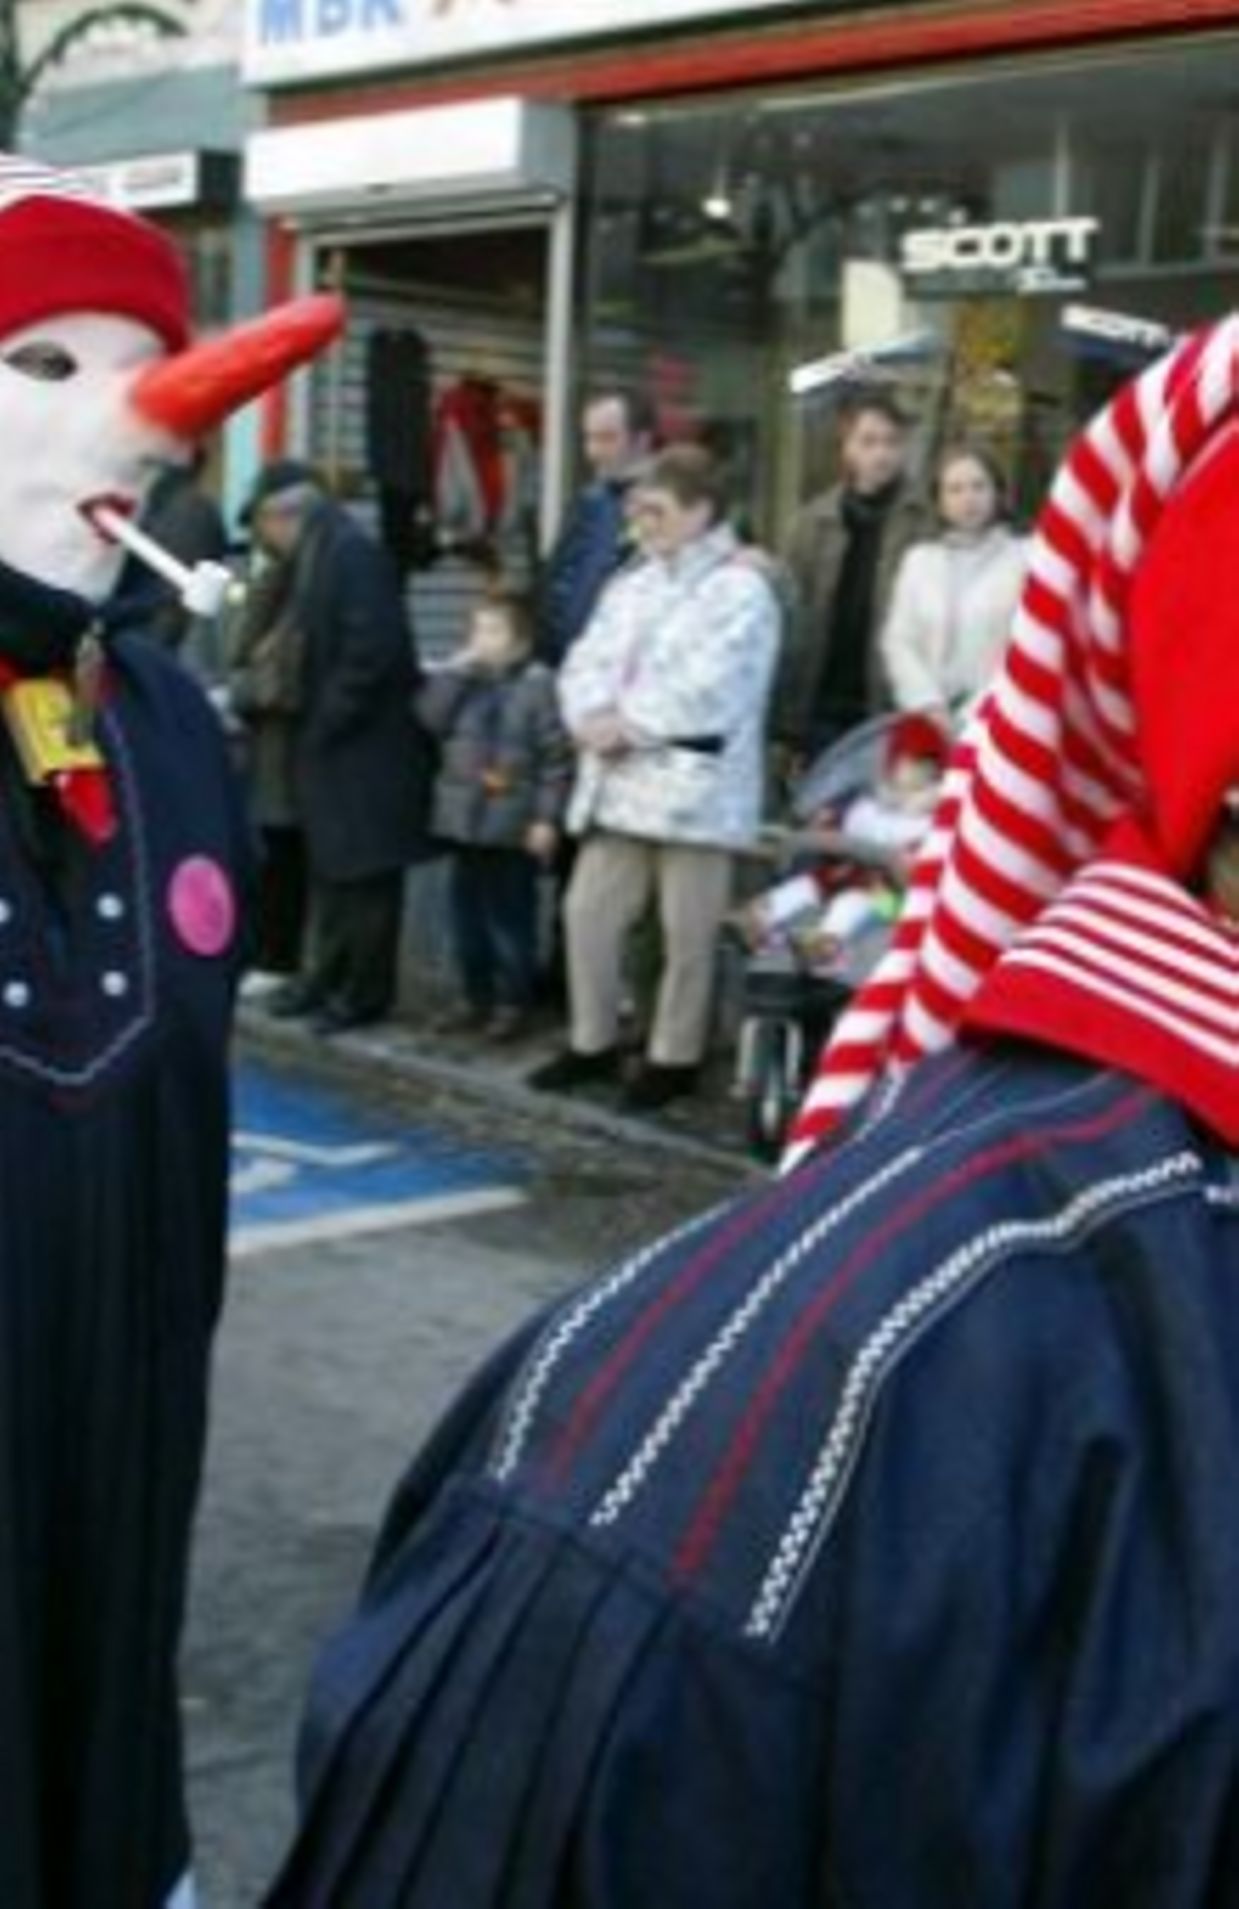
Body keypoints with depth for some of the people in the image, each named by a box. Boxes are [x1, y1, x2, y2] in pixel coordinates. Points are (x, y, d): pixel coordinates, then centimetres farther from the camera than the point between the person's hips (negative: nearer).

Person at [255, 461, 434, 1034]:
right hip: (332, 746, 9)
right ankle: (329, 974, 26)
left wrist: (322, 728, -17)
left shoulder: (352, 553, -15)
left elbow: (372, 654, -22)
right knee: (330, 867, 16)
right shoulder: (315, 556, 13)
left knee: (366, 869, 0)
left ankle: (365, 989, 8)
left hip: (367, 745, -9)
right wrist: (310, 733, 6)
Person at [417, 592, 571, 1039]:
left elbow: (557, 757, -11)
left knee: (510, 918, 0)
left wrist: (546, 818, -15)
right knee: (467, 914, 13)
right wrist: (457, 671, -7)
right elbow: (432, 718, -3)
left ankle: (513, 1002, 10)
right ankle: (474, 996, 24)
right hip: (464, 820, 6)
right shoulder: (464, 681, 11)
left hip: (512, 826, -6)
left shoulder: (539, 684, -9)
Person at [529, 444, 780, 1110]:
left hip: (694, 790, -8)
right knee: (588, 912, 9)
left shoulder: (740, 590, -8)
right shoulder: (632, 587, 18)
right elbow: (585, 664, 12)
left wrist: (627, 724, -11)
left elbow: (707, 693, -17)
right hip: (619, 785, 8)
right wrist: (593, 718, -9)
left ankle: (674, 1057, 13)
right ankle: (593, 1042, 23)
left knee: (686, 933, 1)